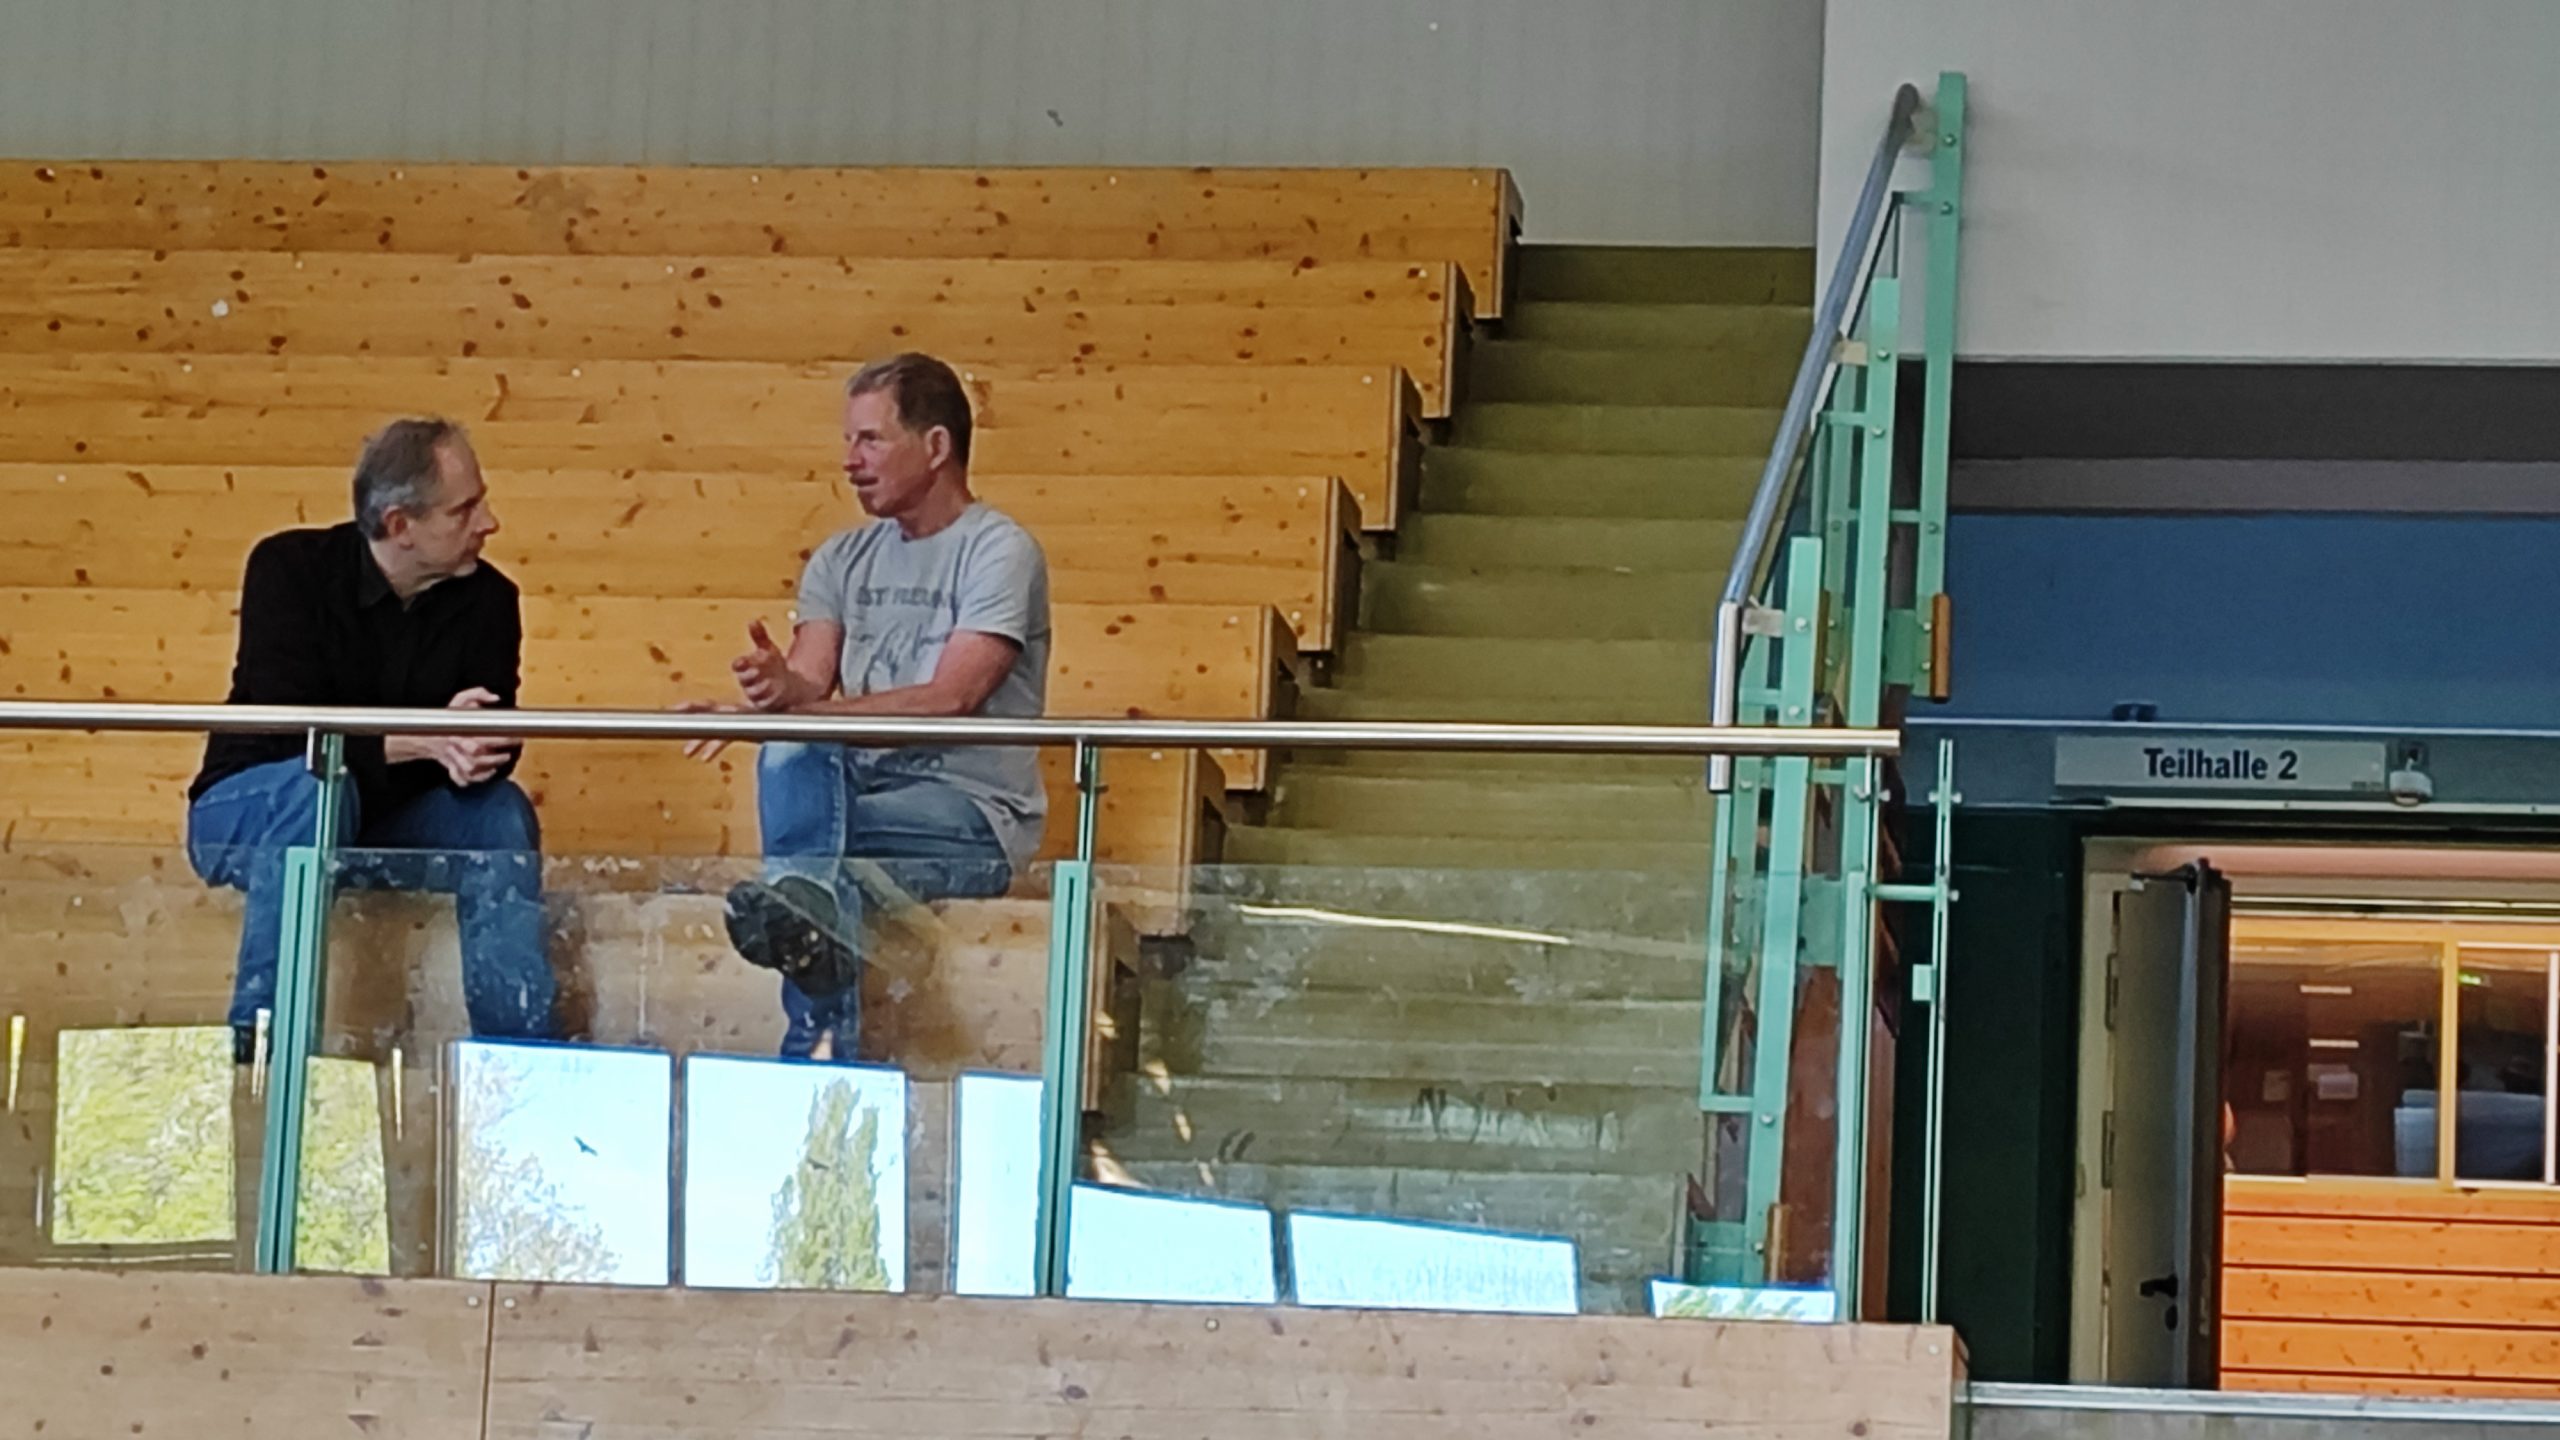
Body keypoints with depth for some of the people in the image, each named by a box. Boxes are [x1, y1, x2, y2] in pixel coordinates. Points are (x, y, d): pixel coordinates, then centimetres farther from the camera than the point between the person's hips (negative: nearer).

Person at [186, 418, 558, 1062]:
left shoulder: (488, 599, -6)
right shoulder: (290, 568, -17)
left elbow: (496, 739, -16)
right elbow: (279, 727, -27)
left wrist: (472, 756, -42)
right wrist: (422, 742, -41)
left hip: (388, 821, 4)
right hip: (248, 811, -4)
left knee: (502, 813, -22)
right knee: (318, 784, -36)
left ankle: (521, 1051, -21)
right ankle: (255, 1040, -34)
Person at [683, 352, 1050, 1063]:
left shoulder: (999, 552, -4)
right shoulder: (843, 560, 17)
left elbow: (951, 699, -17)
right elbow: (808, 682, 2)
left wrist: (803, 701, -27)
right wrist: (774, 694, -24)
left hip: (972, 817, -5)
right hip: (857, 789, 5)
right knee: (791, 752, -30)